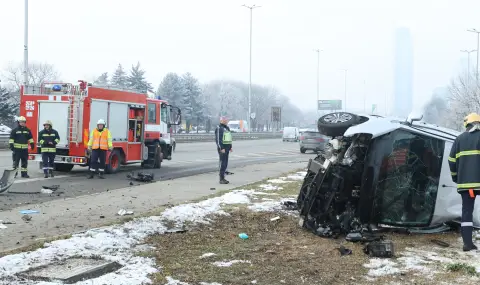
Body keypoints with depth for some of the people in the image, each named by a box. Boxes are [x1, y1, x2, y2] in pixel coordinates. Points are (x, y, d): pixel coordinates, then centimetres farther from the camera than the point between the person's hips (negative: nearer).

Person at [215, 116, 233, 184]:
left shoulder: (227, 128, 16)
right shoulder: (219, 128, -12)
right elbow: (218, 139, -17)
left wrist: (230, 147, 17)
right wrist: (221, 148, -22)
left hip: (226, 148, 9)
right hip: (222, 148, -9)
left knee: (225, 163, 9)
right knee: (222, 163, -9)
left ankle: (223, 178, 15)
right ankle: (221, 179, -7)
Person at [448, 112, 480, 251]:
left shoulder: (459, 139, 11)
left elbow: (452, 160, 9)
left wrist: (456, 177, 20)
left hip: (465, 182, 3)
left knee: (467, 211, 7)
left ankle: (467, 243, 2)